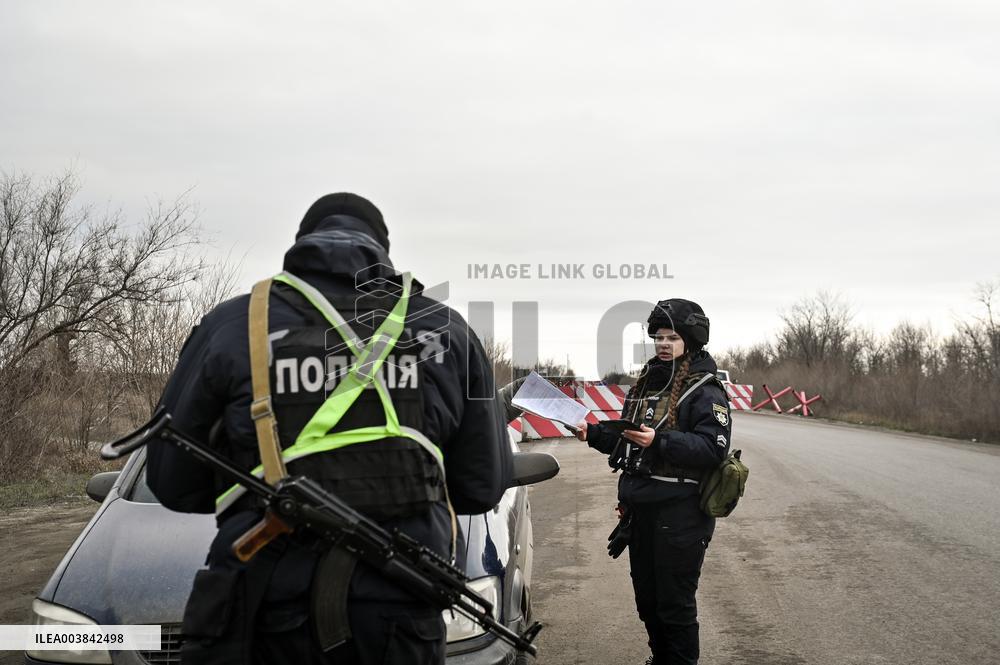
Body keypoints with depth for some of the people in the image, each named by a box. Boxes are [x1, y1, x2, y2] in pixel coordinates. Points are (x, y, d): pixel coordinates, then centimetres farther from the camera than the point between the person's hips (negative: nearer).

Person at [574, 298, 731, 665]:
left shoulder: (705, 391, -8)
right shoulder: (645, 384, 15)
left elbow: (713, 448, -20)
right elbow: (626, 442, 23)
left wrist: (660, 441, -29)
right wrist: (595, 433, 4)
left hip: (679, 514, -8)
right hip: (640, 509, 8)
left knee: (675, 603, -2)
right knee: (647, 598, 17)